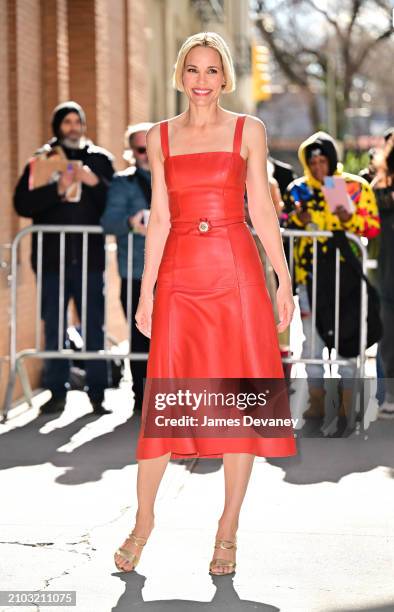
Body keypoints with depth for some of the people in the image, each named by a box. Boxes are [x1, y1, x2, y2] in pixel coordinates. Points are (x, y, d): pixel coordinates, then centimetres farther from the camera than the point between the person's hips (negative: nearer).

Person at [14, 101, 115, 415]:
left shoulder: (101, 159, 9)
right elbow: (22, 203, -5)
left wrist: (96, 183, -14)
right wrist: (57, 189, -17)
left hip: (90, 257, 0)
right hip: (52, 257, 0)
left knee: (95, 327, 0)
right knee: (54, 327, 4)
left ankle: (98, 393, 5)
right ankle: (57, 392, 10)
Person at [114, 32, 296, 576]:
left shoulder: (248, 131, 5)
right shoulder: (160, 137, 9)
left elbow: (261, 209, 5)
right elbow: (159, 218, 8)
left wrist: (284, 280, 0)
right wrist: (146, 291, 3)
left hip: (237, 271, -1)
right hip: (179, 275, 1)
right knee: (166, 394, 0)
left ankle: (228, 531, 9)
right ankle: (143, 521, 14)